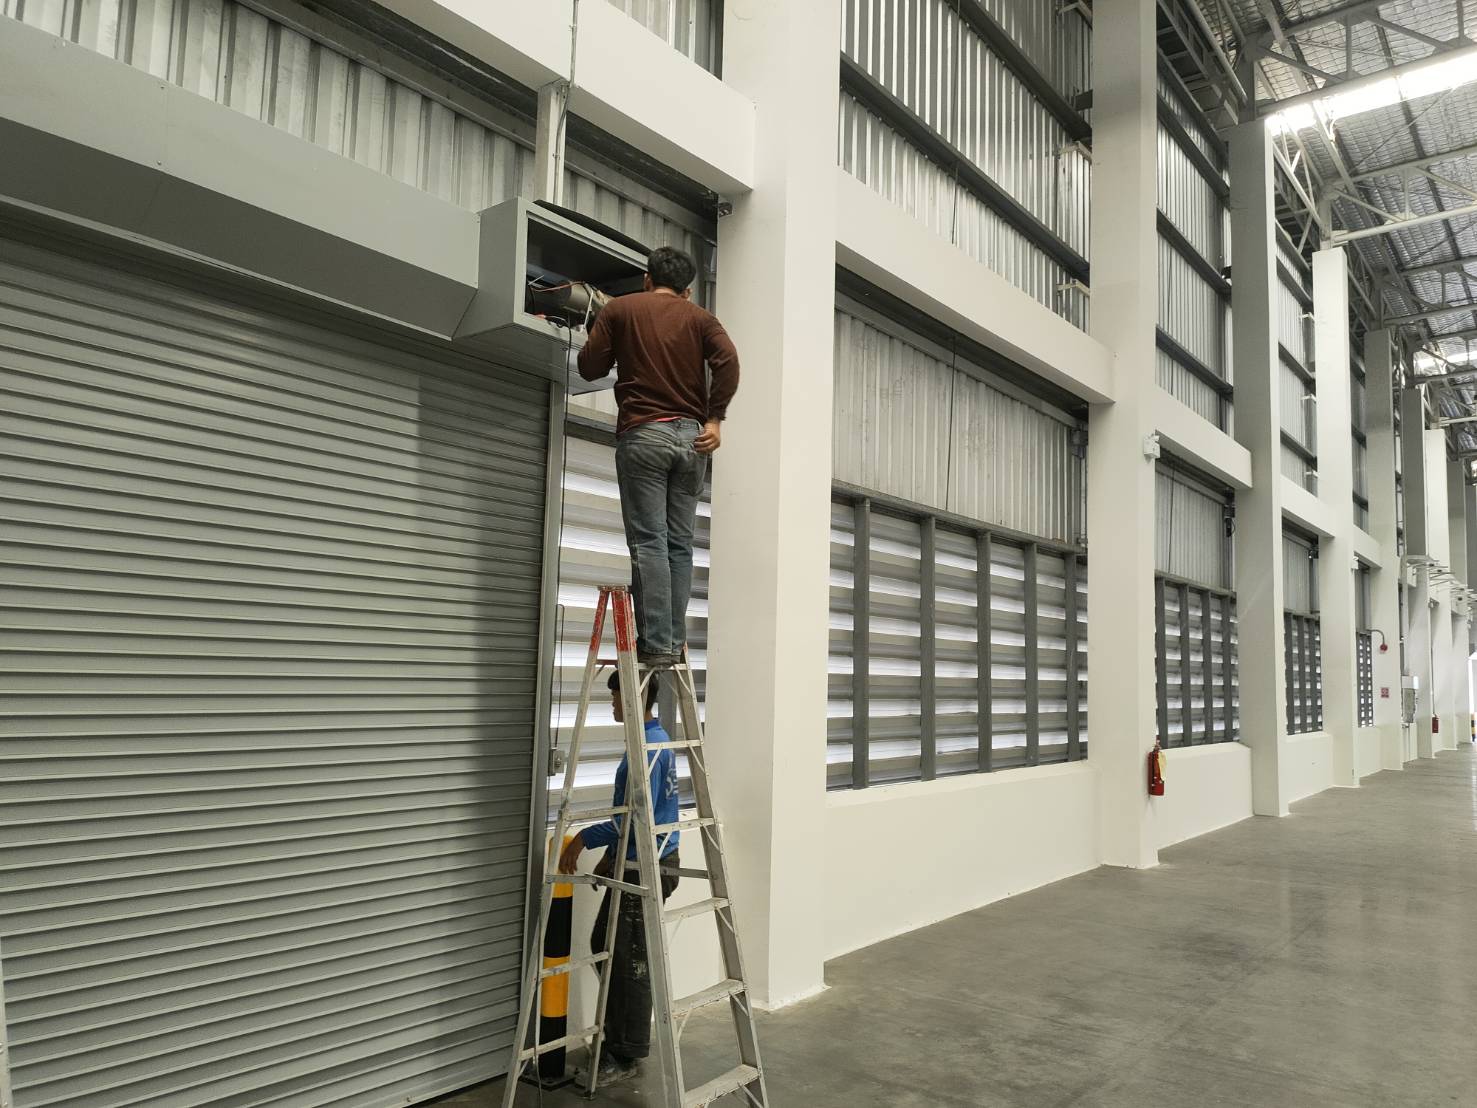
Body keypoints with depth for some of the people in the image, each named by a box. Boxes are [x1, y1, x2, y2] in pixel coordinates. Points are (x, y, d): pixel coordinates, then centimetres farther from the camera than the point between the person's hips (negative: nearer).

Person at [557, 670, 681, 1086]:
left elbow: (636, 817, -27)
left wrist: (584, 838, -19)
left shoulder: (646, 748, -21)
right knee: (604, 946, 19)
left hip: (645, 870, -10)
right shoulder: (656, 739, 11)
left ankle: (628, 1055, 16)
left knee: (630, 961, 2)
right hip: (633, 864, 10)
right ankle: (617, 1034, 31)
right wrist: (610, 854, 22)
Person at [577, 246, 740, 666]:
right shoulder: (699, 317, 14)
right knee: (679, 546, 5)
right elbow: (728, 361, -4)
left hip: (643, 434, -3)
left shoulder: (620, 308, 10)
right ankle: (675, 644, 3)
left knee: (649, 543, -6)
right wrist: (714, 418, -3)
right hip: (690, 437, 3)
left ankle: (656, 644, -12)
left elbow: (589, 367, 6)